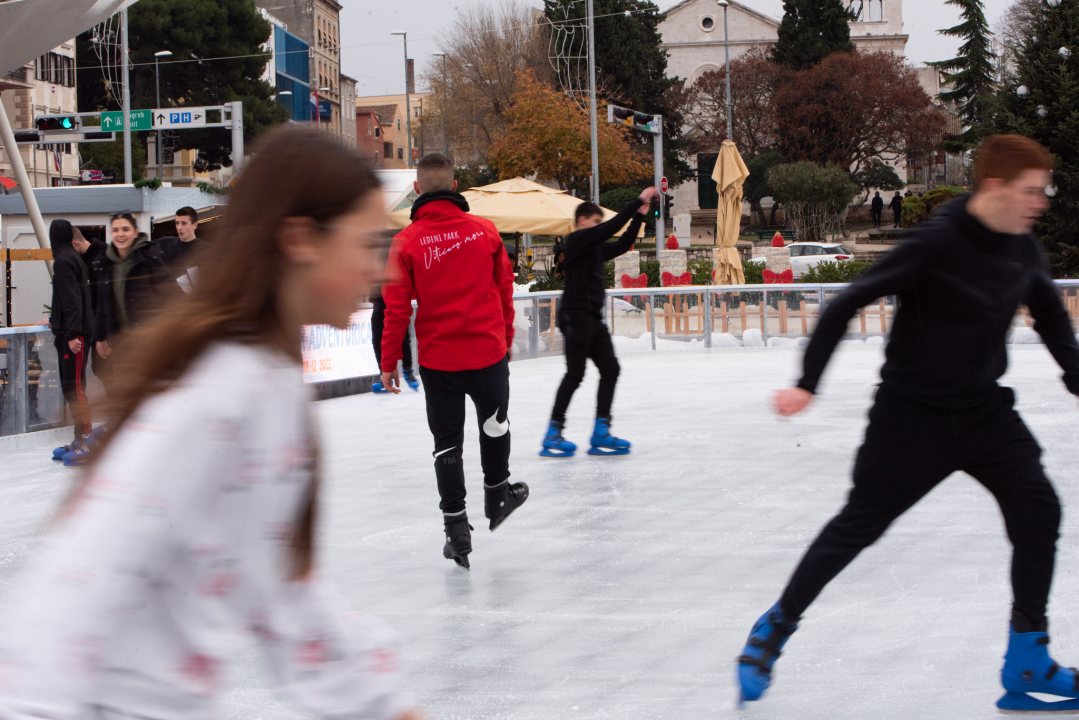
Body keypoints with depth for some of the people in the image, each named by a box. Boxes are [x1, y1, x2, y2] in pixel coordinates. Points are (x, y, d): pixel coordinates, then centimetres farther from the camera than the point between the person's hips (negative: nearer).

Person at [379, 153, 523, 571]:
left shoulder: (407, 242, -10)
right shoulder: (485, 231, -3)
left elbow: (397, 306, -9)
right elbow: (504, 289, 6)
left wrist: (389, 361, 0)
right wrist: (506, 338, 20)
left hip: (437, 359, -1)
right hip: (488, 351, 1)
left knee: (447, 442, 9)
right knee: (495, 424, 24)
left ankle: (456, 527, 8)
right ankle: (497, 495, 42)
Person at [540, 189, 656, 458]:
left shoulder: (595, 246, 18)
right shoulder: (577, 240, -7)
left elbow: (622, 245, 22)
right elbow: (612, 226, -16)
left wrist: (639, 216, 13)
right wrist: (639, 201, -13)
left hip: (593, 318, 9)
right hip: (576, 315, -9)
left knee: (610, 369, 4)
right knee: (575, 373, -9)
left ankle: (600, 433, 6)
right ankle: (553, 434, -5)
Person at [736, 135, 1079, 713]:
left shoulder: (1022, 249, -2)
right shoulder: (937, 243, -23)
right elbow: (849, 302, -21)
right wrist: (807, 383, -24)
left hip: (985, 408, 6)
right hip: (913, 411, -6)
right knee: (860, 524, 2)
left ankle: (1027, 662, 0)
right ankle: (776, 627, 21)